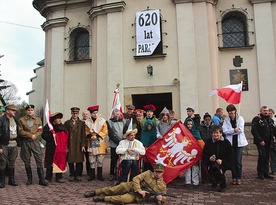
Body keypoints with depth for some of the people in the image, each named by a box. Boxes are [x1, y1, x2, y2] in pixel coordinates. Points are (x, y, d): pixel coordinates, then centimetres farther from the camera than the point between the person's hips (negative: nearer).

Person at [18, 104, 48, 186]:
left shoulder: (38, 119, 9)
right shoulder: (21, 120, 4)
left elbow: (40, 130, 6)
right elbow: (20, 131, -4)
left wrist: (35, 135, -12)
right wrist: (30, 135, -13)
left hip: (35, 141, 0)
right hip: (25, 142, 0)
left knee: (39, 160, -5)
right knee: (27, 162, 8)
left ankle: (41, 179, 0)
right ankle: (29, 179, 21)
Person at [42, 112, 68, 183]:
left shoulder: (63, 127, 11)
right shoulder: (48, 126, -2)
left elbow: (66, 136, 13)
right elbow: (44, 136, -9)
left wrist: (66, 146, 4)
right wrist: (52, 136, -19)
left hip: (61, 149, 4)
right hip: (51, 148, -4)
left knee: (60, 163, 6)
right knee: (50, 163, 2)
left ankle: (59, 177, 17)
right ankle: (48, 178, 13)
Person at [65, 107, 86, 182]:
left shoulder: (82, 123, 7)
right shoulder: (67, 123, 9)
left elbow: (83, 135, 3)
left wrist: (83, 145, -6)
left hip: (78, 145, 0)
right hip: (70, 145, 1)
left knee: (79, 160, 1)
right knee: (70, 160, 4)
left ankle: (78, 175, 13)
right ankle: (72, 175, 16)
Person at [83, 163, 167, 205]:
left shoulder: (163, 186, 0)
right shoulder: (148, 173, -1)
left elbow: (164, 198, 5)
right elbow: (136, 179, -7)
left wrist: (160, 198, -20)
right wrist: (139, 190, -21)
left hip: (137, 196, -2)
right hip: (131, 186, 2)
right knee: (112, 190, -2)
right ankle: (95, 192, 21)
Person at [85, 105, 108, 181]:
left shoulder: (102, 121, 0)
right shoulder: (87, 122, 4)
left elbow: (105, 131, -2)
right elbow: (86, 132, 8)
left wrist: (97, 136, -14)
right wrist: (90, 136, -11)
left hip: (100, 143, -1)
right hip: (91, 143, 1)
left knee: (100, 160, 2)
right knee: (92, 161, 4)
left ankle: (99, 175, 13)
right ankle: (92, 175, 16)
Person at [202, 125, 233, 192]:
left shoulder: (226, 143, -1)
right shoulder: (208, 142, 3)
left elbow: (230, 156, -1)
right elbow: (204, 155, 4)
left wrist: (222, 161, -15)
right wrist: (209, 158, -16)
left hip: (223, 163, -2)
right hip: (211, 163, 2)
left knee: (219, 170, -30)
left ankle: (223, 186, 1)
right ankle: (214, 182, 19)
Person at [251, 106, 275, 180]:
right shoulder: (257, 119, -6)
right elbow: (254, 131, -13)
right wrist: (260, 140, -17)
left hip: (268, 142, 6)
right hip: (260, 142, -6)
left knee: (267, 157, 8)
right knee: (262, 156, -9)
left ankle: (266, 173, 17)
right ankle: (260, 173, 3)